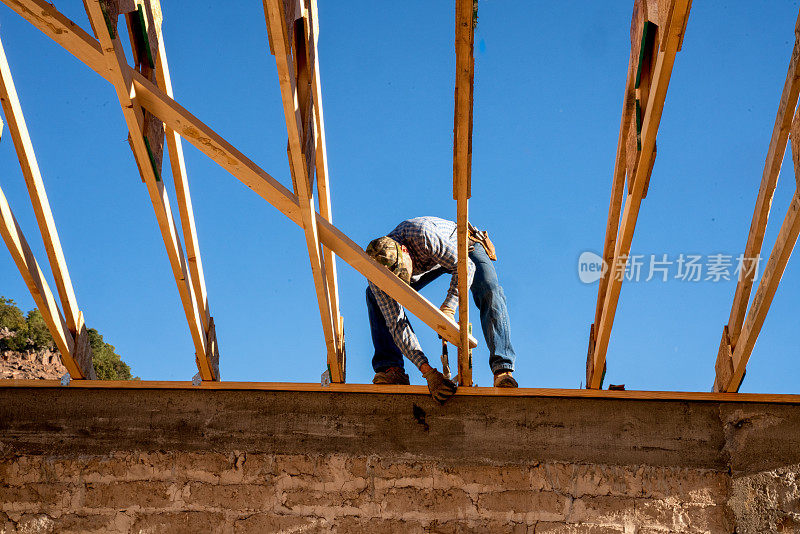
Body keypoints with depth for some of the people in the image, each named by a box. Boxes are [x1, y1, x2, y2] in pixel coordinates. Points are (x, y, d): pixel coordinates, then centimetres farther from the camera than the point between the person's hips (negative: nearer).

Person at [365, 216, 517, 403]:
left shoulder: (421, 234, -45)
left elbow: (465, 266, -38)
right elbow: (397, 324, -32)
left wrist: (448, 308, -50)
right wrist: (428, 372, -40)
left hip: (460, 247, -3)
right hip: (425, 264, 3)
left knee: (490, 293, -31)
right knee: (375, 295, -14)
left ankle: (502, 368, -33)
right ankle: (391, 368, -15)